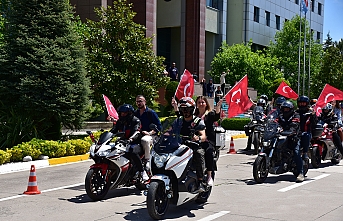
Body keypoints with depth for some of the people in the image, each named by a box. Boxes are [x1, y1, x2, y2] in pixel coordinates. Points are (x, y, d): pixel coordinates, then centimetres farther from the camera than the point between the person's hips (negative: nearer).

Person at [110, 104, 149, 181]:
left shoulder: (135, 121, -7)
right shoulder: (119, 122, 14)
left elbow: (136, 131, -25)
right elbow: (113, 131, 6)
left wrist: (131, 139, -45)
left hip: (134, 143, -7)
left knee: (133, 154, -36)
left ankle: (142, 172, -28)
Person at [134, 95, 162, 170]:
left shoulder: (151, 112, 0)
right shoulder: (135, 113, 18)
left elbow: (159, 126, -4)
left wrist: (150, 133, -18)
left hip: (150, 136, -6)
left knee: (145, 140, -41)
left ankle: (147, 160, -26)